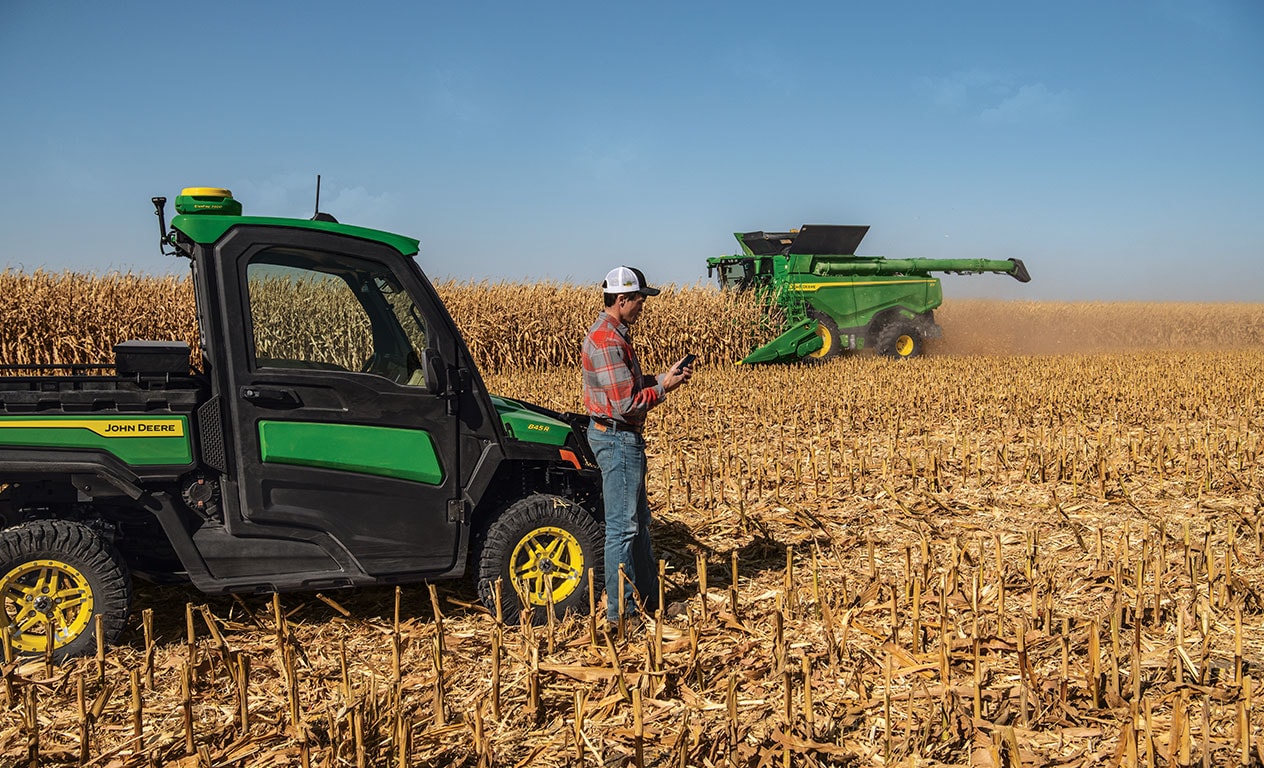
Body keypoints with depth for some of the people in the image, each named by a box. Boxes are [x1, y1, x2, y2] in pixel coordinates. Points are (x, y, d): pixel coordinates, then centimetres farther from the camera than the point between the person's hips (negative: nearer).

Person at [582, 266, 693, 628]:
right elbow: (625, 404, -24)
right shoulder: (607, 341, -21)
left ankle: (648, 596, 30)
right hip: (617, 439, -11)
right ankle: (620, 610, 7)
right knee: (623, 525, -3)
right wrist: (663, 387, -12)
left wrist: (665, 376, 4)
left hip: (624, 438, 11)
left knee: (638, 520, 18)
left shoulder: (614, 334, 13)